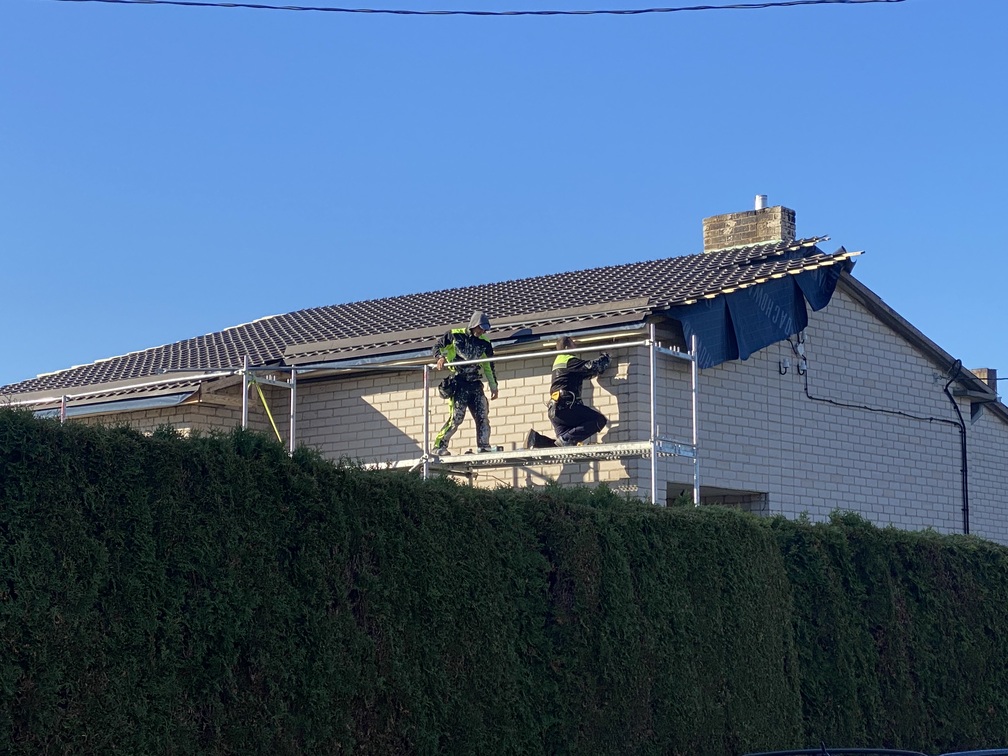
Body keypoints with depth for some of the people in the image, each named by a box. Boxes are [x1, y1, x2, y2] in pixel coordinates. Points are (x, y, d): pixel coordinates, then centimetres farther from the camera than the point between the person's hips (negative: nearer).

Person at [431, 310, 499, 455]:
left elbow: (489, 366, 19)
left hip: (475, 384, 5)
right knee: (456, 418, -12)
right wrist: (441, 357, -10)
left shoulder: (485, 343, 12)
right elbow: (438, 346, 11)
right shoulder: (455, 335, 1)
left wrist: (493, 386, 16)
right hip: (458, 382, -5)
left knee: (483, 417, -2)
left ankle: (484, 448, 3)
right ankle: (438, 446, -4)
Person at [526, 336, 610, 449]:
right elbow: (593, 367, -6)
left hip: (554, 410, 9)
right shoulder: (570, 361, -3)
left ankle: (536, 439, -7)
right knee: (599, 420, -16)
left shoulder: (558, 361, 25)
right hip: (565, 405, -9)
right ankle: (567, 439, -23)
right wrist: (605, 356, 13)